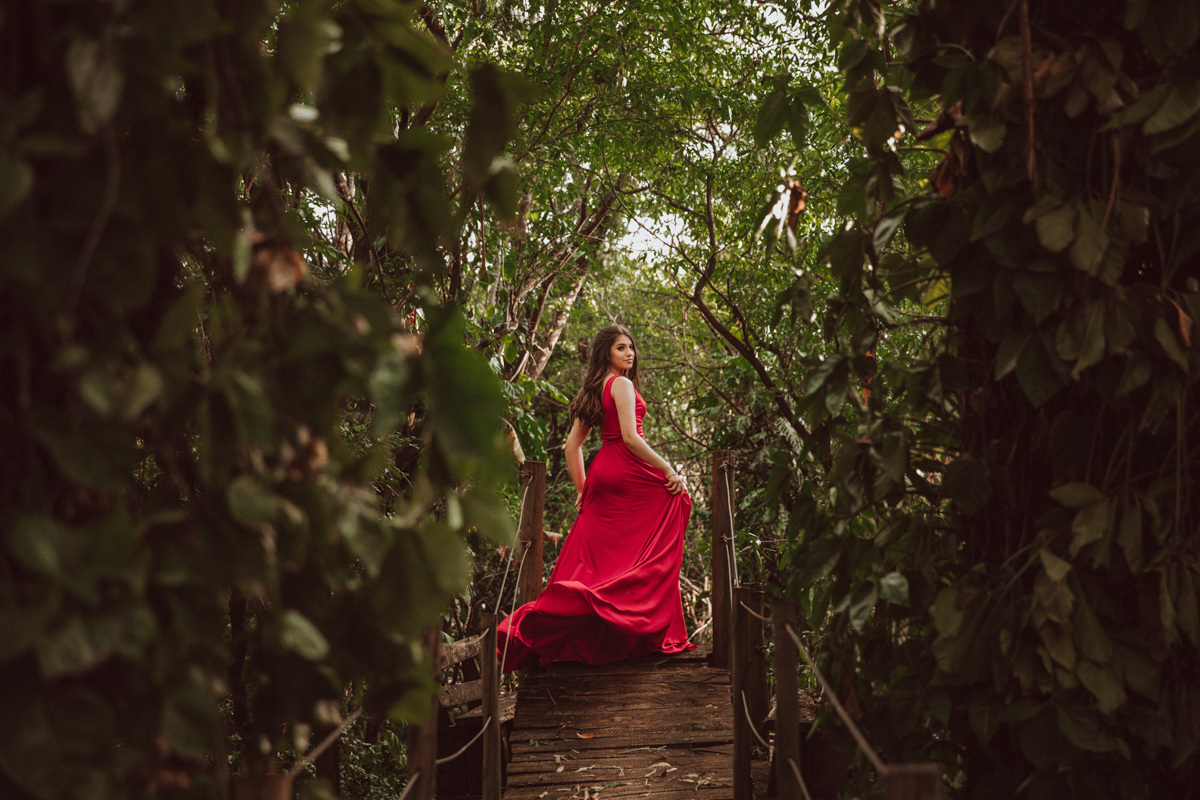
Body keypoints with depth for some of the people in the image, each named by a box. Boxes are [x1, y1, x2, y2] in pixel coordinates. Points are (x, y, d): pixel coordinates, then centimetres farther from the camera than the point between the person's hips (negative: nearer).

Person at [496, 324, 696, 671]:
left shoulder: (592, 390, 19)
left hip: (601, 473, 9)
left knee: (594, 556, 7)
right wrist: (668, 470, -14)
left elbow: (572, 445, 18)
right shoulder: (621, 384, -7)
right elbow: (629, 437, -18)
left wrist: (582, 490, 20)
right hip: (627, 472, -9)